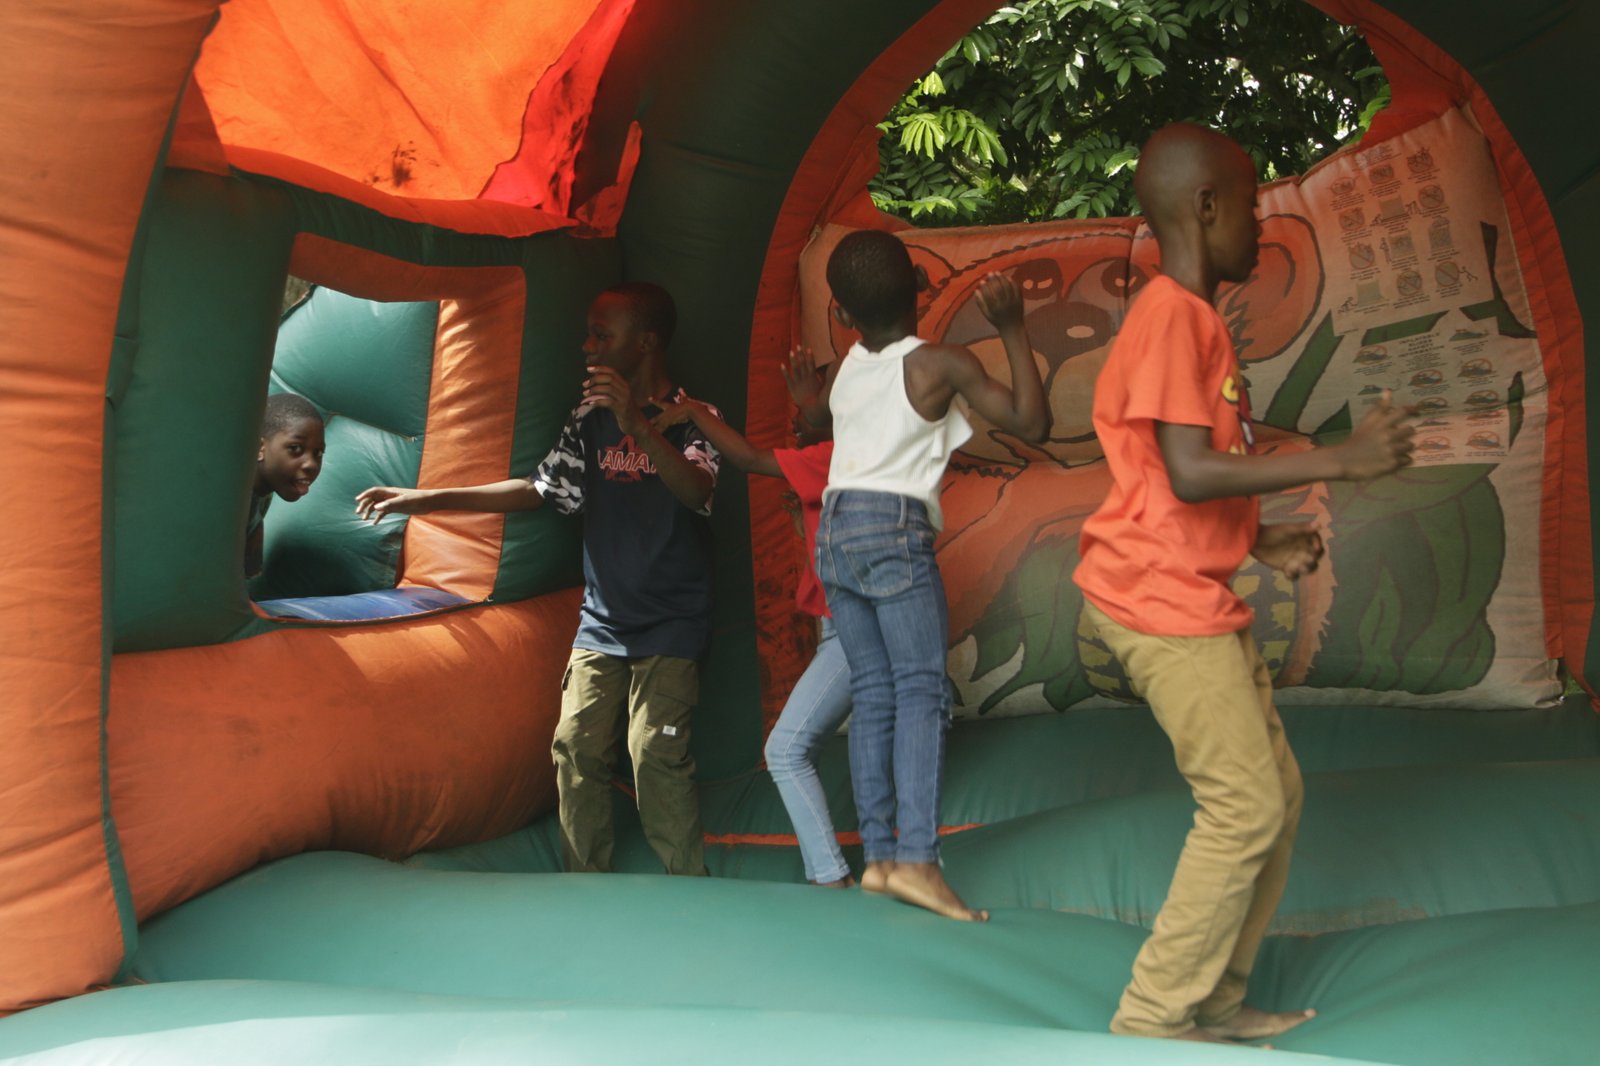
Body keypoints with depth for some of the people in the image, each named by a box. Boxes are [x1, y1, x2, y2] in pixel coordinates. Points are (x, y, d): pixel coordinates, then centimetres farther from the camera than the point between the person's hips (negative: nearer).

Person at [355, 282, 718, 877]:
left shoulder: (691, 417, -6)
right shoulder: (591, 418, 10)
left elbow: (696, 492, -24)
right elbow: (540, 488, 12)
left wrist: (635, 422, -38)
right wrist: (426, 499, 9)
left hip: (669, 627, -5)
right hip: (602, 621, 6)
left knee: (655, 755, -15)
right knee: (576, 747, -3)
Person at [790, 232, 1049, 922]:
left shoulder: (845, 368, 14)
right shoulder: (942, 364, -3)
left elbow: (814, 413, 35)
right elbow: (1032, 424, -6)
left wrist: (802, 390, 54)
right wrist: (1013, 330, -3)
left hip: (834, 530, 6)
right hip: (894, 529, -6)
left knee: (873, 694, 6)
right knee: (921, 688, -10)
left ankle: (878, 855, 2)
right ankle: (916, 858, -22)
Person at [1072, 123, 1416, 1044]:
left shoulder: (1196, 317, 16)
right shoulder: (1172, 315, -16)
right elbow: (1189, 473, -26)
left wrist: (1264, 542, 12)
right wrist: (1342, 460, -23)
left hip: (1201, 594, 10)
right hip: (1162, 599, -10)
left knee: (1276, 795, 13)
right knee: (1246, 807, -6)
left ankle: (1214, 1000, 23)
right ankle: (1153, 1021, 5)